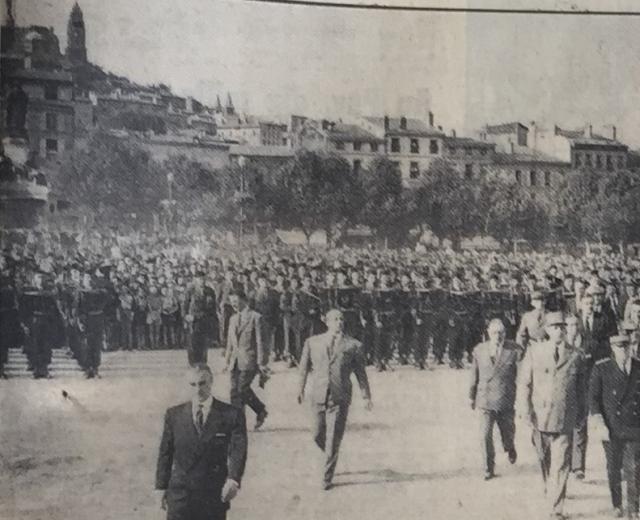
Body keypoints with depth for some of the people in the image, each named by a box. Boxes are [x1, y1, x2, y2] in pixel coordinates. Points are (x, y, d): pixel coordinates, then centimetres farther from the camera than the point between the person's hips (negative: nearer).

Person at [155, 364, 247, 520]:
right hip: (180, 494, 1)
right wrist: (162, 486, 4)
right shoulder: (174, 415, 5)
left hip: (215, 495, -1)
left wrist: (234, 479, -30)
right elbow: (165, 453, 9)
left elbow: (238, 450, -14)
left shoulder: (231, 415, -3)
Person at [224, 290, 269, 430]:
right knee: (235, 391, 4)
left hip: (249, 360, -7)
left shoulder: (255, 317, -4)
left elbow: (260, 341, -6)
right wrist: (227, 360, 16)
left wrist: (261, 363, -10)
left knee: (241, 390, -11)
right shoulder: (233, 319, 16)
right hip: (236, 361, 7)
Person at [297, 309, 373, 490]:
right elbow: (304, 367, 16)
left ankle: (327, 477, 9)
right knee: (318, 436, 10)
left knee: (333, 440, -3)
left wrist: (366, 396, 11)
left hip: (340, 400, -2)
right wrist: (301, 389, 17)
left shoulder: (353, 345, 4)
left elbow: (361, 373, 10)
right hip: (318, 397, 2)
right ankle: (330, 457, 40)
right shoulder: (313, 342, 8)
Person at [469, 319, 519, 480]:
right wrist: (472, 396, 16)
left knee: (507, 433, 15)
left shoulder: (513, 350, -7)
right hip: (485, 401, 1)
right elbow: (475, 375, 11)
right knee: (486, 436, -5)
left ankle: (510, 448, 49)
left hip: (506, 401, -1)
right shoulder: (479, 350, 1)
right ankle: (489, 469, 8)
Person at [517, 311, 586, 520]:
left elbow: (580, 389, 10)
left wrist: (580, 415, 12)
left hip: (564, 420, -1)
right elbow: (524, 383, 0)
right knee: (544, 461, 17)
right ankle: (549, 489, 43)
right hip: (539, 417, 1)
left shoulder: (575, 356, 2)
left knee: (560, 466, -5)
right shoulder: (534, 352, 0)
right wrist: (525, 412, -7)